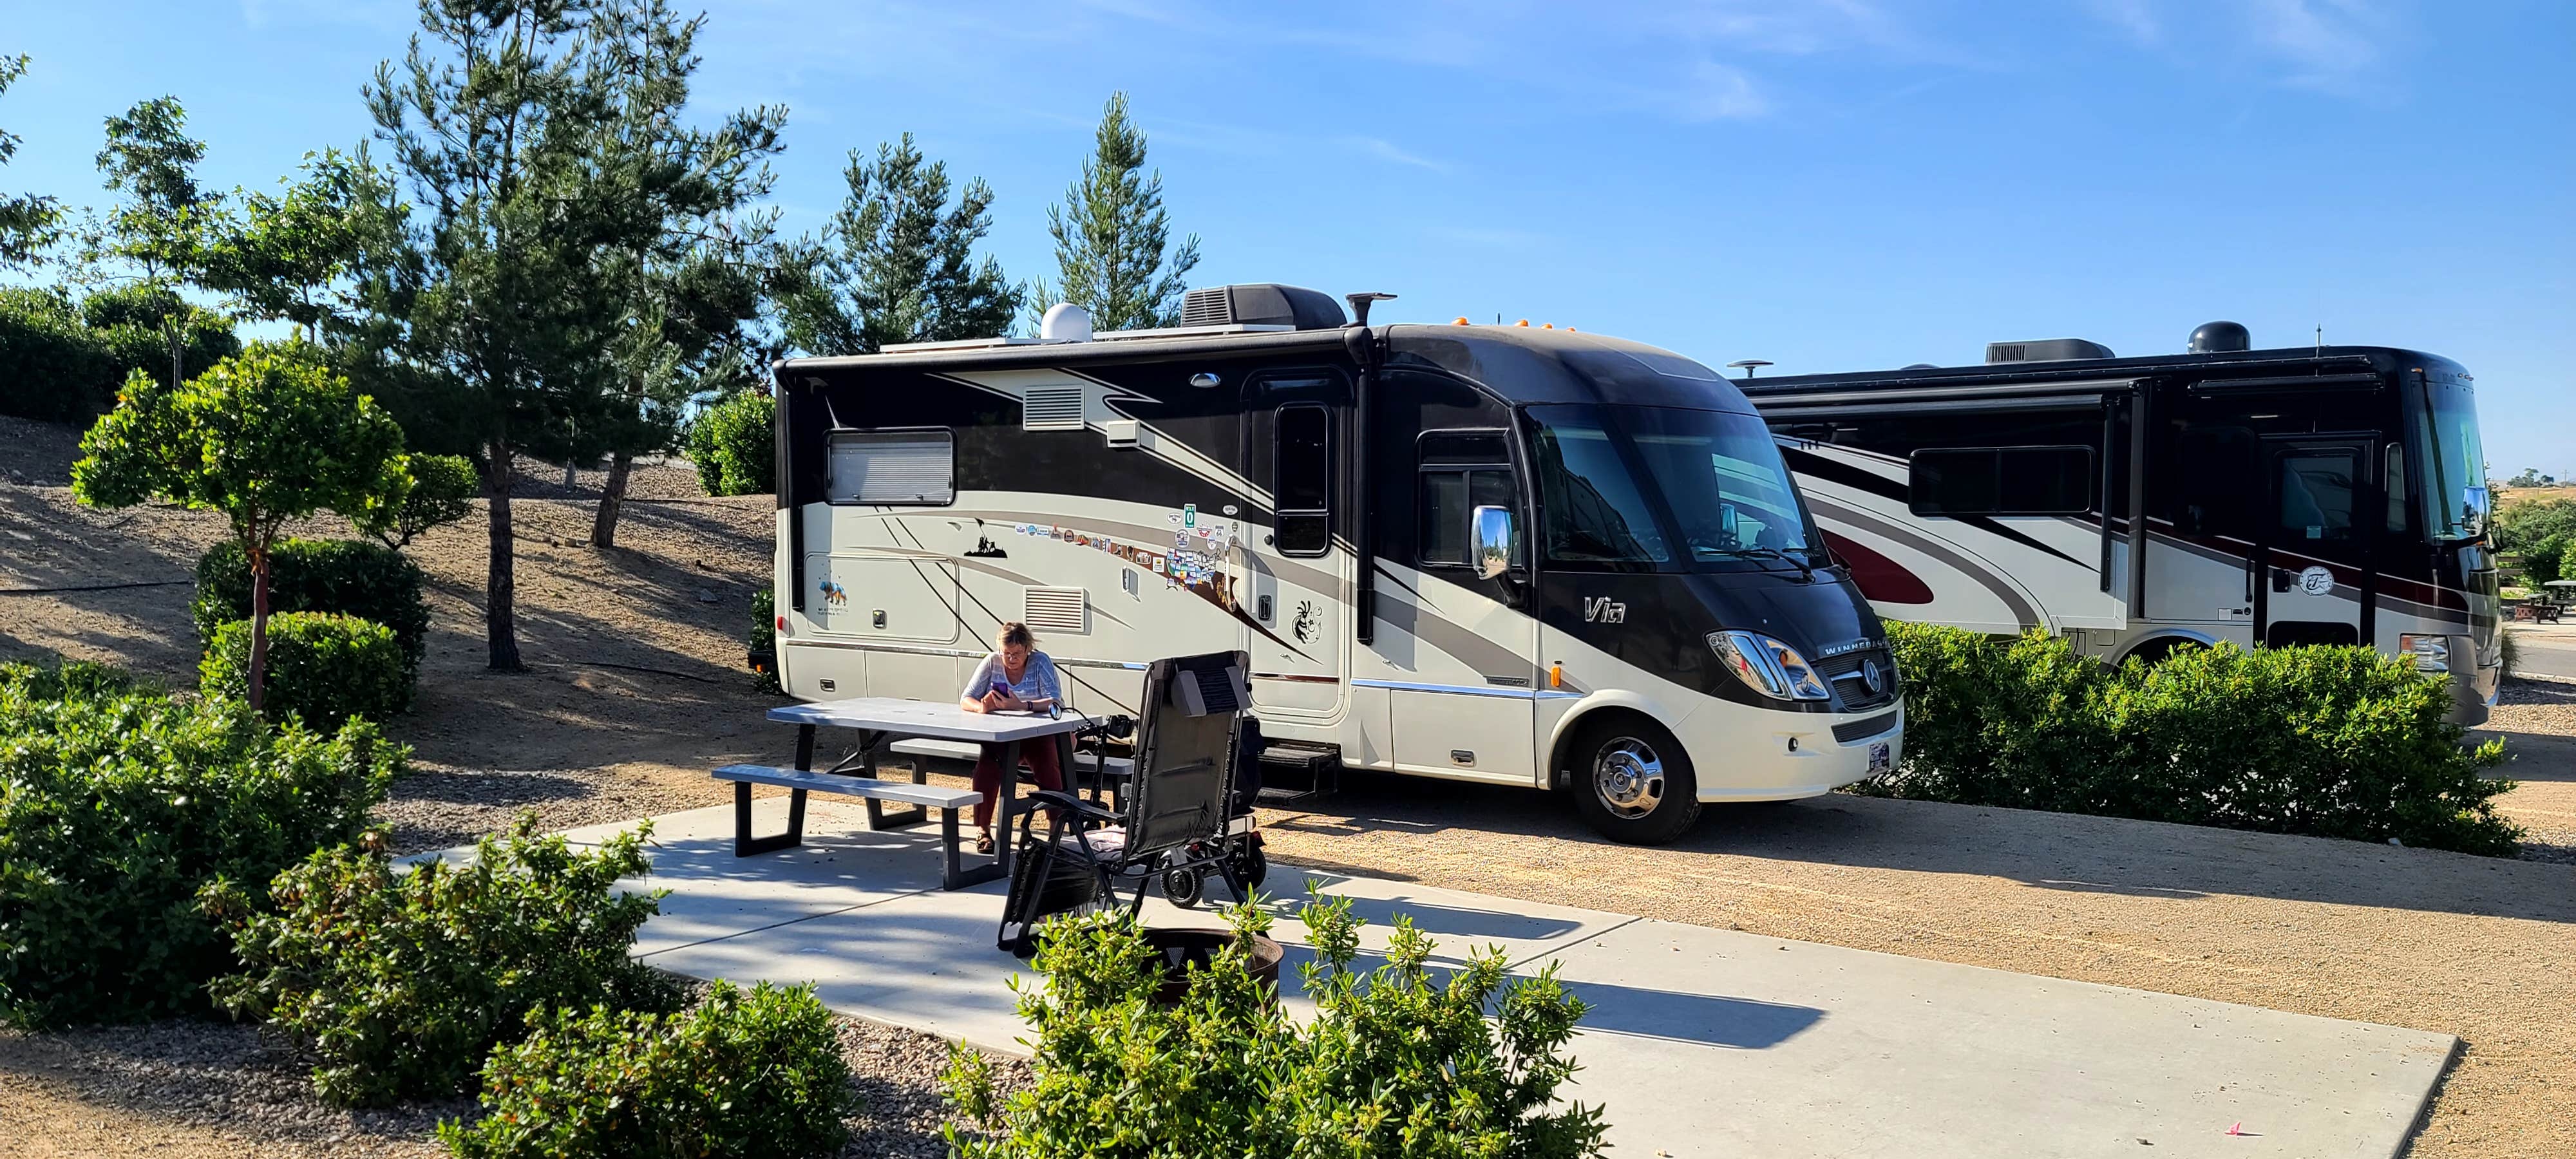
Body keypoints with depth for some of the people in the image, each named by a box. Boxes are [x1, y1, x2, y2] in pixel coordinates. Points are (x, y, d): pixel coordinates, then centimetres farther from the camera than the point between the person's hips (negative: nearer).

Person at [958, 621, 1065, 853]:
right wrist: (981, 707, -28)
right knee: (986, 763, -29)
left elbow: (1056, 702, -21)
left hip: (1038, 737, -2)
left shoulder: (1041, 662, -7)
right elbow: (965, 700, -3)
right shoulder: (992, 663, 1)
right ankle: (982, 830, -21)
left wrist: (1023, 706, -38)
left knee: (1047, 766, -32)